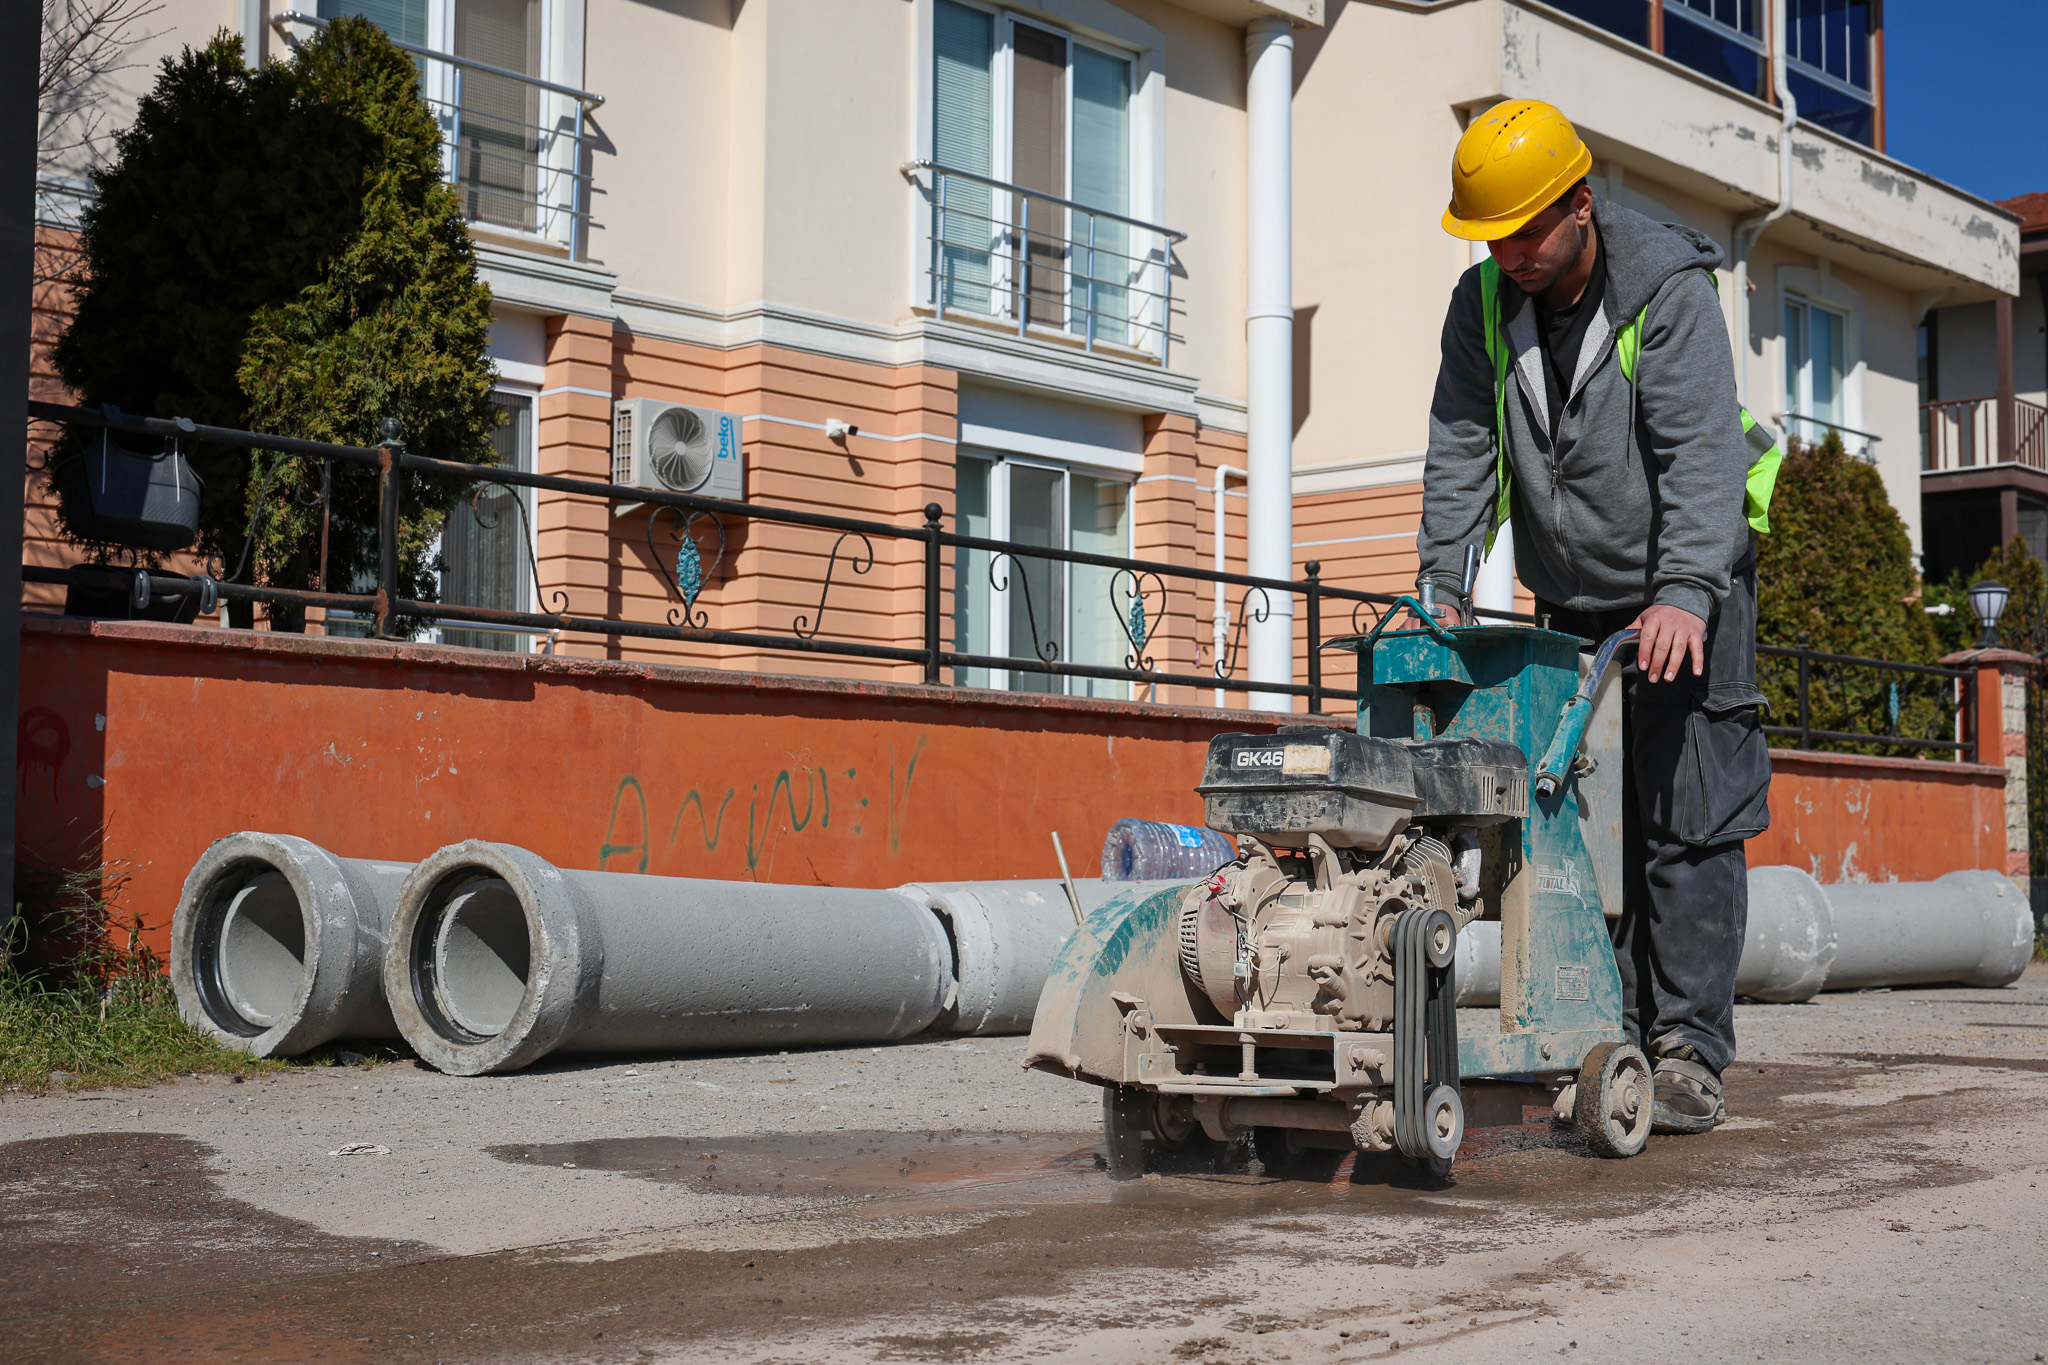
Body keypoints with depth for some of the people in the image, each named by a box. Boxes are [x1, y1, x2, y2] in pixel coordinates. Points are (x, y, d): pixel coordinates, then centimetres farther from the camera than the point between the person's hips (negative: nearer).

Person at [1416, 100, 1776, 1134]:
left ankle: (1688, 1054, -4)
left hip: (1684, 592, -5)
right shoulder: (1485, 302, -1)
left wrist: (1684, 592, -37)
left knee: (1689, 825, -8)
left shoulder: (1670, 289, -17)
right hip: (1571, 603, 5)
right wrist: (1443, 586, -12)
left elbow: (1703, 449, -26)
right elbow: (1461, 451, -1)